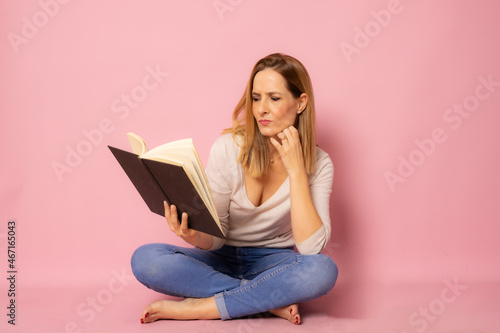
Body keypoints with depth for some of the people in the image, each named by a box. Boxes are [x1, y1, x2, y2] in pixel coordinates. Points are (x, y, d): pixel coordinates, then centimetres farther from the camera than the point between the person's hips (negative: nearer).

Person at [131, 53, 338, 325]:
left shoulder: (318, 164, -9)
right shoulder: (228, 147, -10)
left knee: (323, 271, -34)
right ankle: (273, 301, -22)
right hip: (223, 260, 1)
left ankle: (198, 307, -24)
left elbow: (311, 248, -22)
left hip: (273, 262, -1)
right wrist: (195, 236, -32)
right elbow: (215, 236, -8)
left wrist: (295, 170, -24)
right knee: (145, 259, -26)